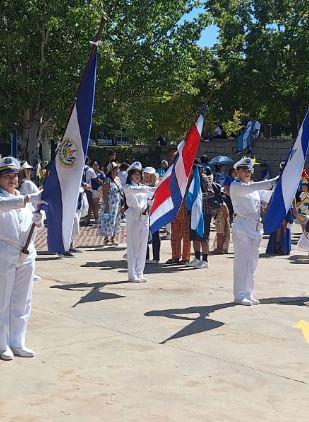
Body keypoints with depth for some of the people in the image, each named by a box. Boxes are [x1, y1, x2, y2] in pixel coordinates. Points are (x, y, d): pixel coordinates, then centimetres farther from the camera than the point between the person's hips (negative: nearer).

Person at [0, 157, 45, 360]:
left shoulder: (25, 197, 13)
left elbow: (36, 224, 17)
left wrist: (38, 220, -7)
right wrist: (29, 199, -43)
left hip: (26, 255, 6)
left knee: (22, 302, 10)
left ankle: (17, 343, 22)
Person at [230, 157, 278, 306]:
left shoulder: (256, 188, 17)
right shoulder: (235, 186, -4)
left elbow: (269, 197, 15)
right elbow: (248, 188, -21)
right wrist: (272, 182, -28)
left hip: (256, 228, 7)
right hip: (242, 227, -7)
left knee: (252, 261, 8)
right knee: (242, 261, -6)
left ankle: (248, 294, 15)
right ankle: (240, 295, 1)